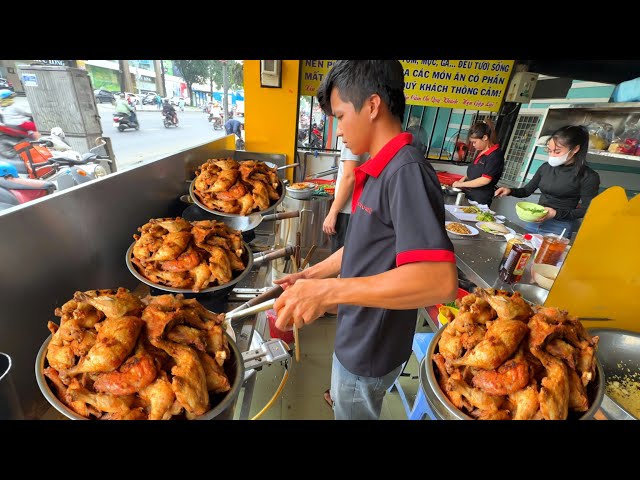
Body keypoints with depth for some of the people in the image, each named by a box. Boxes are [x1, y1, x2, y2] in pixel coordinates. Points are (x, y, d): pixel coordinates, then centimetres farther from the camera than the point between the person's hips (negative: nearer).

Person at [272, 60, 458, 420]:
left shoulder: (406, 171, -27)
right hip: (359, 333, 8)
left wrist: (328, 290, -38)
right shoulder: (379, 171, 2)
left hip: (371, 349, -7)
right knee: (347, 404, 33)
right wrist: (311, 275, 9)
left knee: (354, 412, 21)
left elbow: (440, 281, -36)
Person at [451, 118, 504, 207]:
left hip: (480, 201, -7)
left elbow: (485, 180, -19)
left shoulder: (496, 155, -14)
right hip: (468, 196, 7)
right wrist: (463, 179, 4)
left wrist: (461, 184, -15)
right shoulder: (481, 152, 10)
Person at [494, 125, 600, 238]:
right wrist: (510, 191, -7)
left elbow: (587, 210, -8)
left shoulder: (589, 176, -10)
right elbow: (527, 190, 12)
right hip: (534, 221, 5)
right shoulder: (546, 167, 3)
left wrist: (557, 214, -21)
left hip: (559, 228, -5)